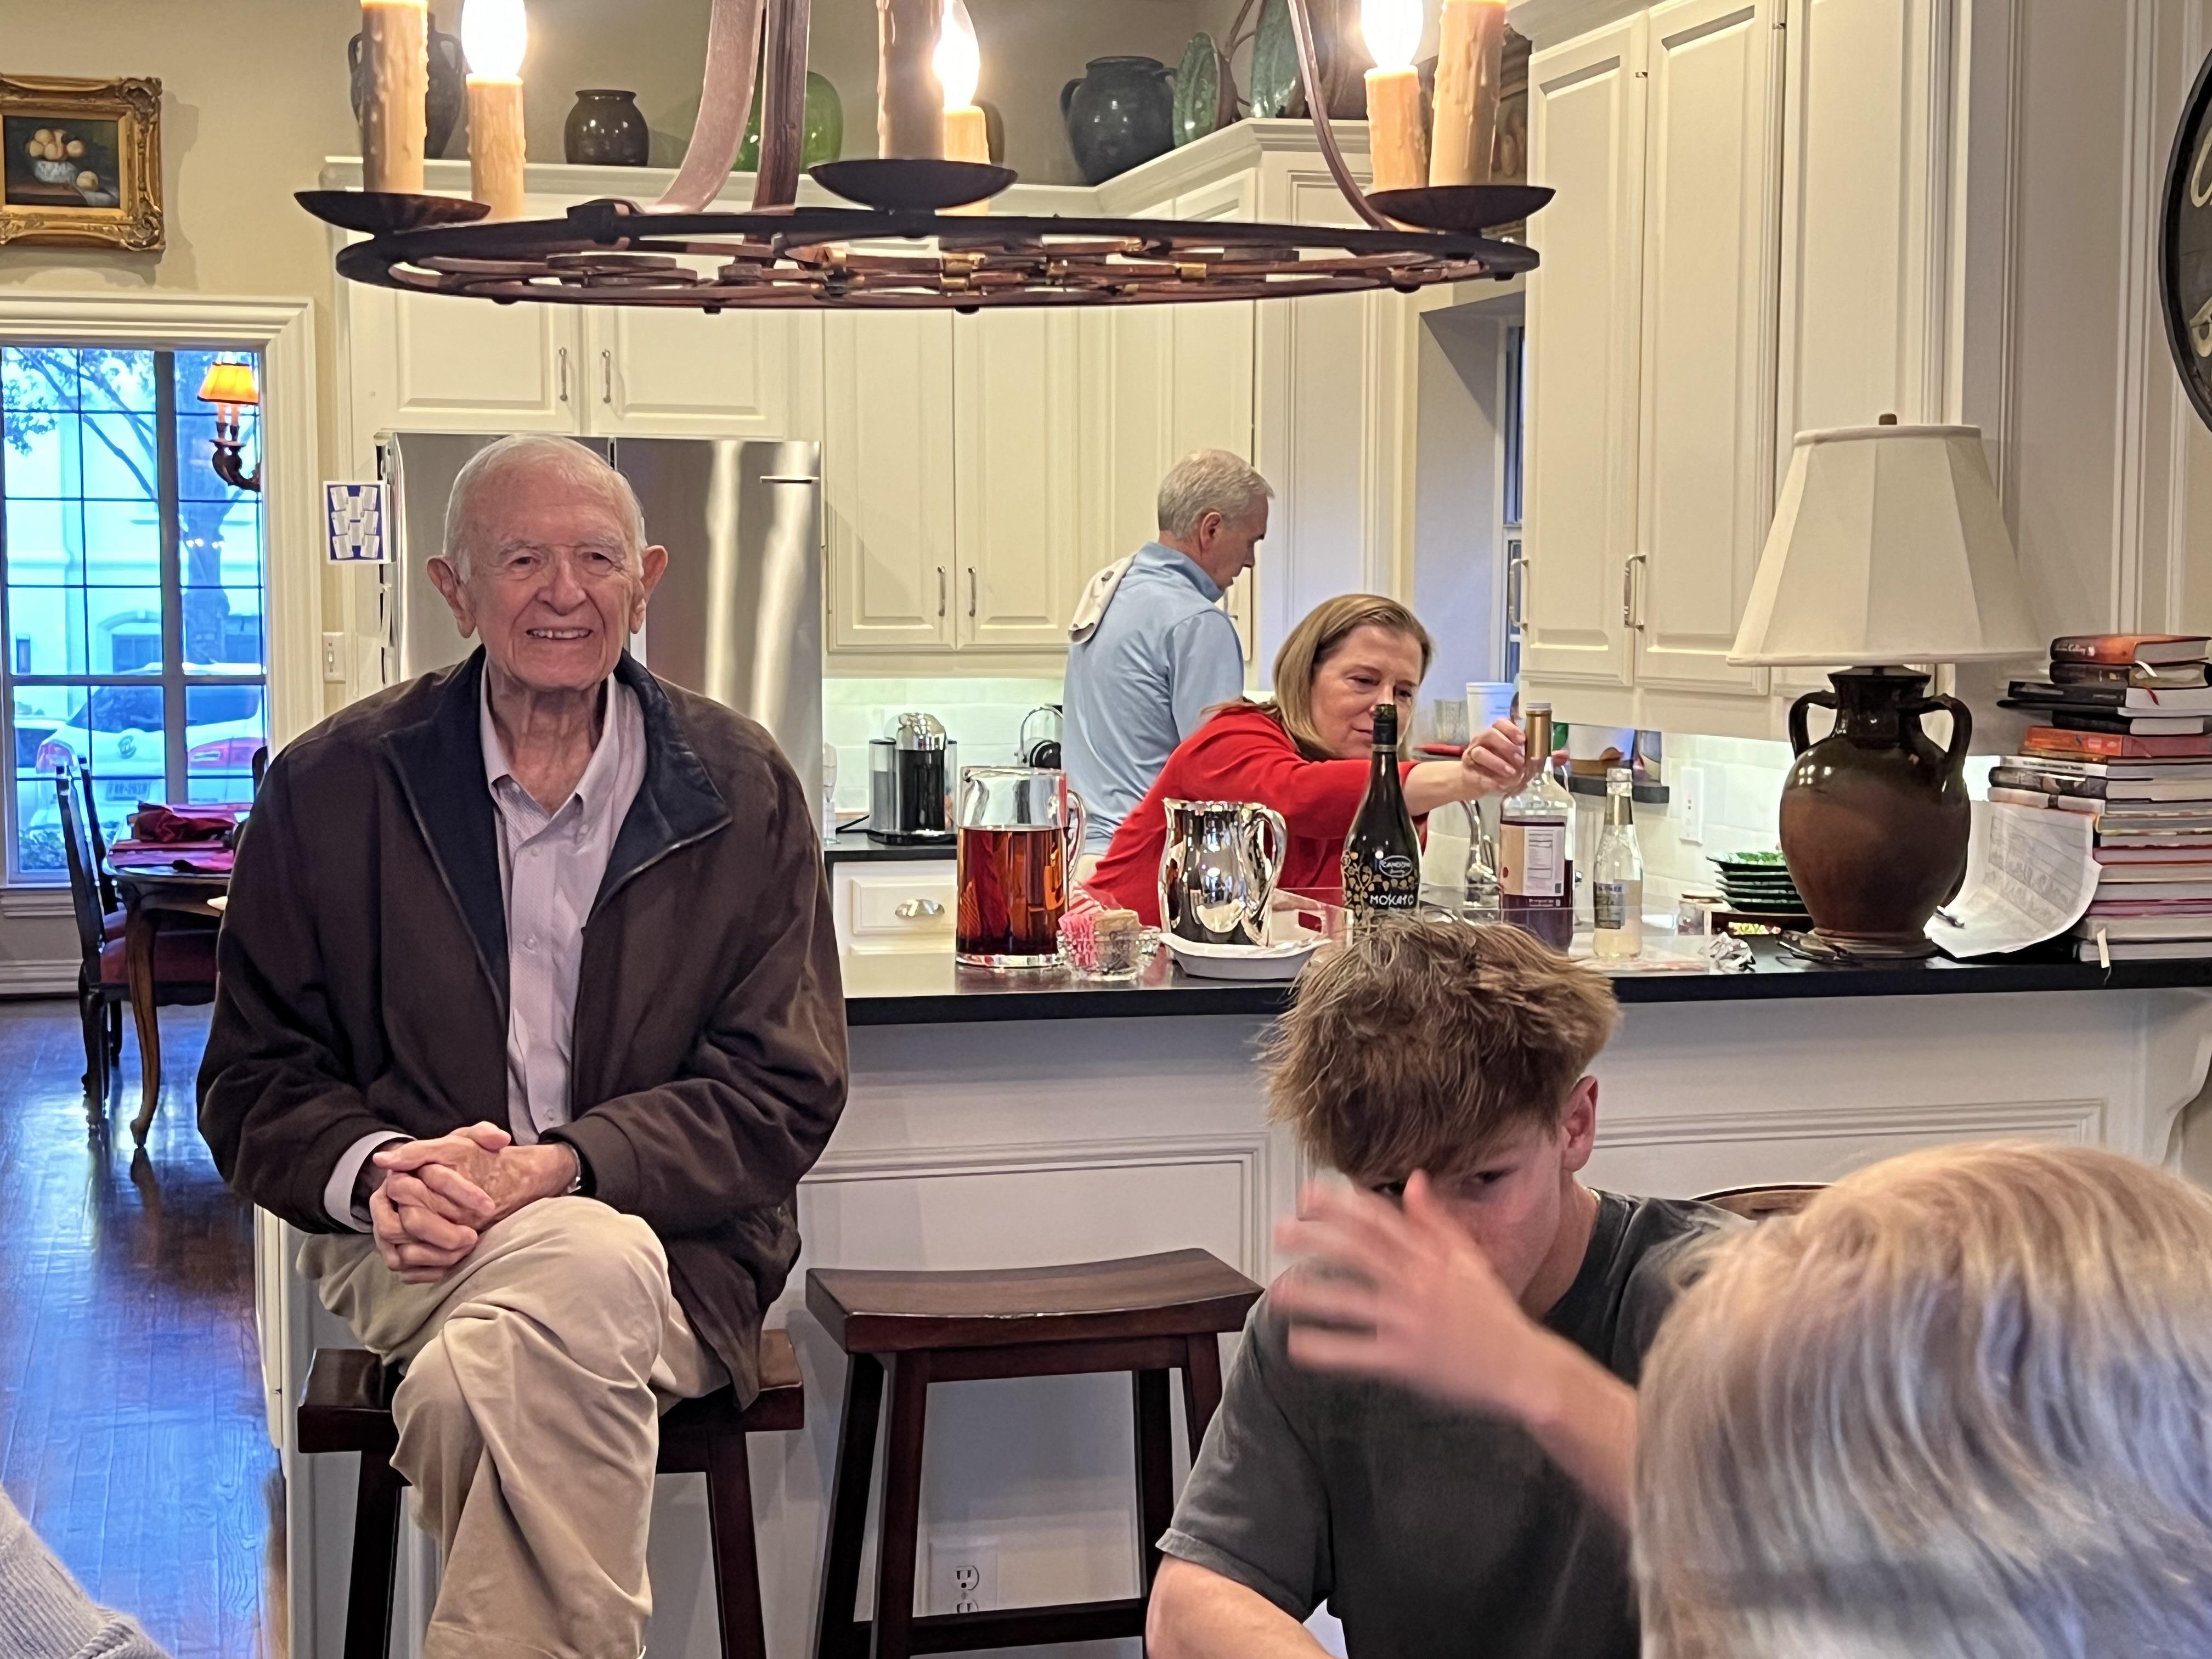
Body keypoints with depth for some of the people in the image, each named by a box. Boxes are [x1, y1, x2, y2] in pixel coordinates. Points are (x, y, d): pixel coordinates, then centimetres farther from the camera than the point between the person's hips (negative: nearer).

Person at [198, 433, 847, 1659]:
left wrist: (555, 1169, -16)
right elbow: (255, 1082, 11)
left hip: (674, 1248, 0)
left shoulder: (743, 790, 5)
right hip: (410, 1244, 1)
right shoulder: (331, 788, 7)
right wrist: (373, 1173, -13)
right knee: (594, 1268, -35)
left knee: (485, 1377, -35)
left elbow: (786, 1085, 0)